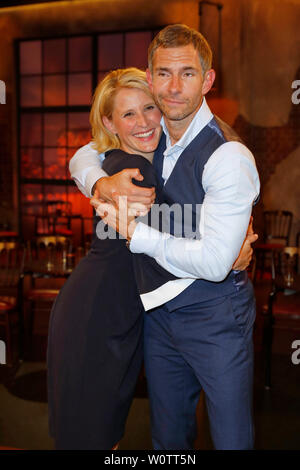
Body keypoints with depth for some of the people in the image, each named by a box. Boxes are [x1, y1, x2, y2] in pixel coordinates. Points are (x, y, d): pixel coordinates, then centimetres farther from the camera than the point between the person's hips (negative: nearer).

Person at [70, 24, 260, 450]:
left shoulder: (230, 157, -22)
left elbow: (214, 262, -28)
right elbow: (83, 156, 13)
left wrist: (134, 231, -20)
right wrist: (103, 184, -11)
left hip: (214, 316, -6)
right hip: (158, 310, 6)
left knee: (232, 438, 10)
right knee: (168, 437, 23)